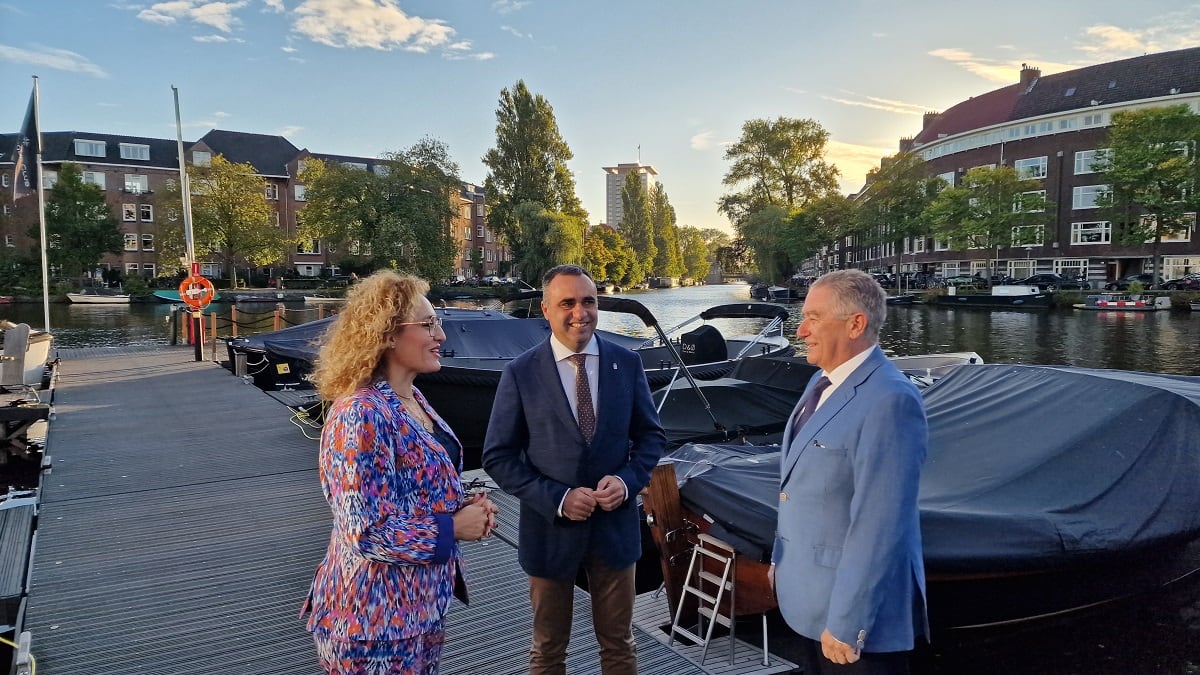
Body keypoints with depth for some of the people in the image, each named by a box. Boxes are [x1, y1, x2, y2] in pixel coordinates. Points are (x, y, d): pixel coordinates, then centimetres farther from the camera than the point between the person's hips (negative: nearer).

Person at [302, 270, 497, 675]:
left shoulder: (413, 400, 4)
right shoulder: (362, 415, -25)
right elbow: (368, 533, -27)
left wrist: (463, 506, -2)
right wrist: (454, 528, -17)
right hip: (376, 618, -9)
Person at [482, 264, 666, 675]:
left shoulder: (627, 363, -3)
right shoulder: (521, 373, -9)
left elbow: (651, 435, 5)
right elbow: (498, 458, -8)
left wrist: (628, 481, -14)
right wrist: (557, 499, -19)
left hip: (616, 525, 2)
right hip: (550, 528, -1)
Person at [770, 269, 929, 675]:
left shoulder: (890, 401, -25)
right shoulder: (822, 381, 4)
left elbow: (879, 524, -26)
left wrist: (847, 624, -23)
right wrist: (781, 557, 16)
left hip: (856, 600, -8)